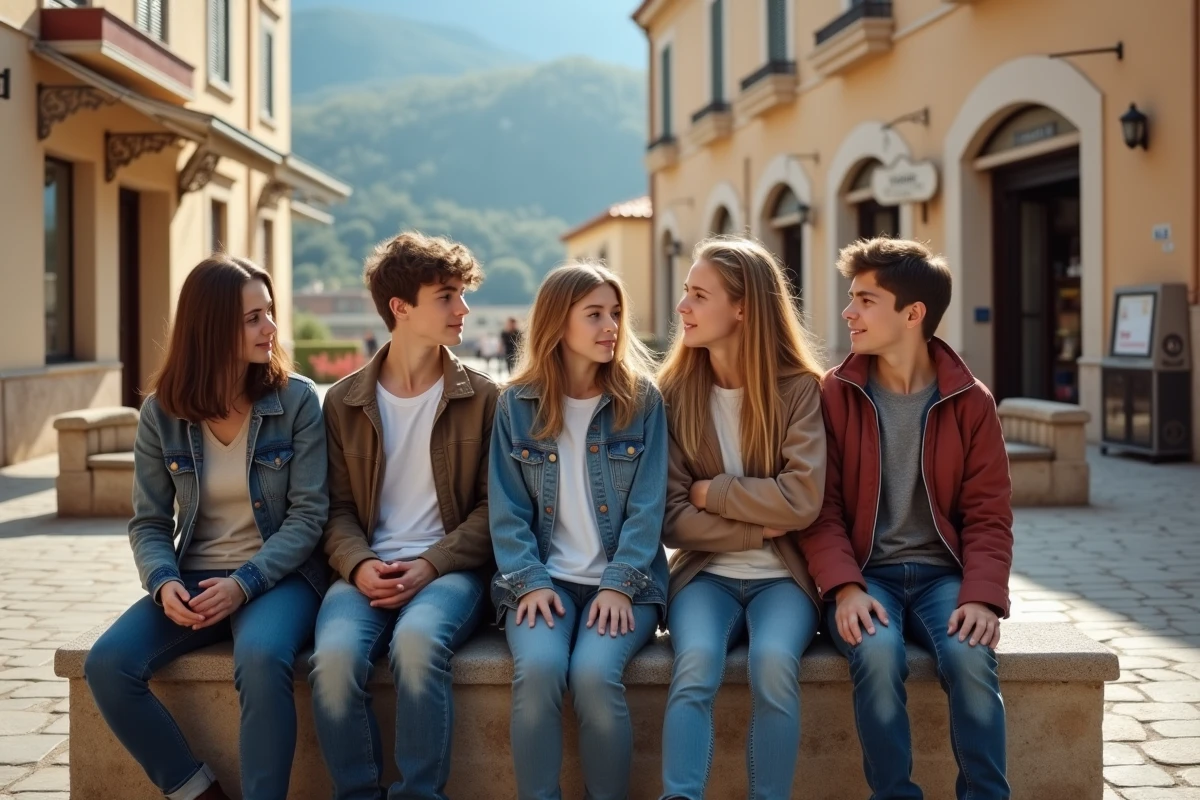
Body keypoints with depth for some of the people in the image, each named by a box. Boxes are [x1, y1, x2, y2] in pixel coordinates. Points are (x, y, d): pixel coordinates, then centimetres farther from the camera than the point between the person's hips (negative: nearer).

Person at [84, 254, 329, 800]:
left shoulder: (296, 399, -5)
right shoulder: (161, 413, 1)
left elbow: (308, 515, -7)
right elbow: (149, 522, 5)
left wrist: (244, 583, -20)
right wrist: (164, 583, -16)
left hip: (279, 576, -3)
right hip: (194, 580, 3)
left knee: (261, 659, -36)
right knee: (107, 664, -21)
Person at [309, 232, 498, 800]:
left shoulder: (481, 398, 5)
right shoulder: (344, 401, 10)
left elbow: (492, 507, 2)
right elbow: (337, 508, 9)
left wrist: (430, 565, -13)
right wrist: (359, 566, -12)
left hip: (449, 568, -1)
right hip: (368, 571, 2)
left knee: (417, 641, -35)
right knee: (335, 654, -30)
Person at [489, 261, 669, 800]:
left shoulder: (641, 399, 3)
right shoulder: (517, 404, 5)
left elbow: (647, 505, -3)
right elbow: (508, 509, 2)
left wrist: (620, 583, -14)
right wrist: (531, 580, -12)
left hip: (622, 581, -1)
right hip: (545, 578, 1)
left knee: (594, 673, -28)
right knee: (537, 669, -29)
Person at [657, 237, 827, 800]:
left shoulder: (798, 388, -4)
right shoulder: (675, 391, 1)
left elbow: (802, 500, -15)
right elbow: (673, 518, -3)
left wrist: (710, 491, -10)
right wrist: (758, 529, -12)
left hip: (783, 576, -1)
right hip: (707, 573, 1)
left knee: (773, 662, -30)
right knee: (696, 664, -30)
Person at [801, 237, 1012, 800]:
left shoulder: (969, 403, 3)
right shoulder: (834, 395, 1)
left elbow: (988, 513, 1)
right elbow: (820, 506, -3)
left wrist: (982, 596, -15)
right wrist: (845, 587, -19)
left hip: (942, 573, 1)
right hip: (865, 574, -1)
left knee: (970, 656, -30)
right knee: (878, 654, -32)